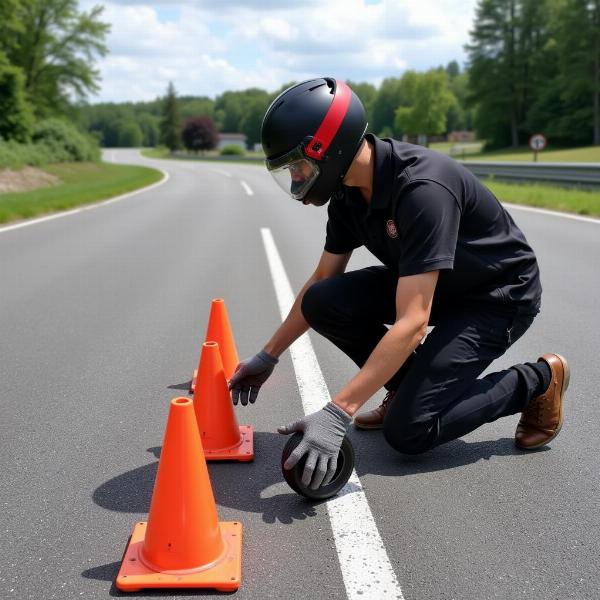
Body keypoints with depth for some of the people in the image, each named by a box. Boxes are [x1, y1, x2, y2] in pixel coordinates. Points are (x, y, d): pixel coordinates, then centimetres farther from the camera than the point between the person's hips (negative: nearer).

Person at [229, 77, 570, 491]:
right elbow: (322, 281, 5)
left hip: (498, 297, -7)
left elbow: (412, 323, -38)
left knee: (407, 431, -16)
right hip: (432, 285, 8)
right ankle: (412, 384, 7)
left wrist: (336, 414, -41)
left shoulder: (422, 190, -34)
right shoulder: (350, 192, -7)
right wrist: (268, 356, 5)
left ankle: (536, 382, 3)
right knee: (322, 303, -15)